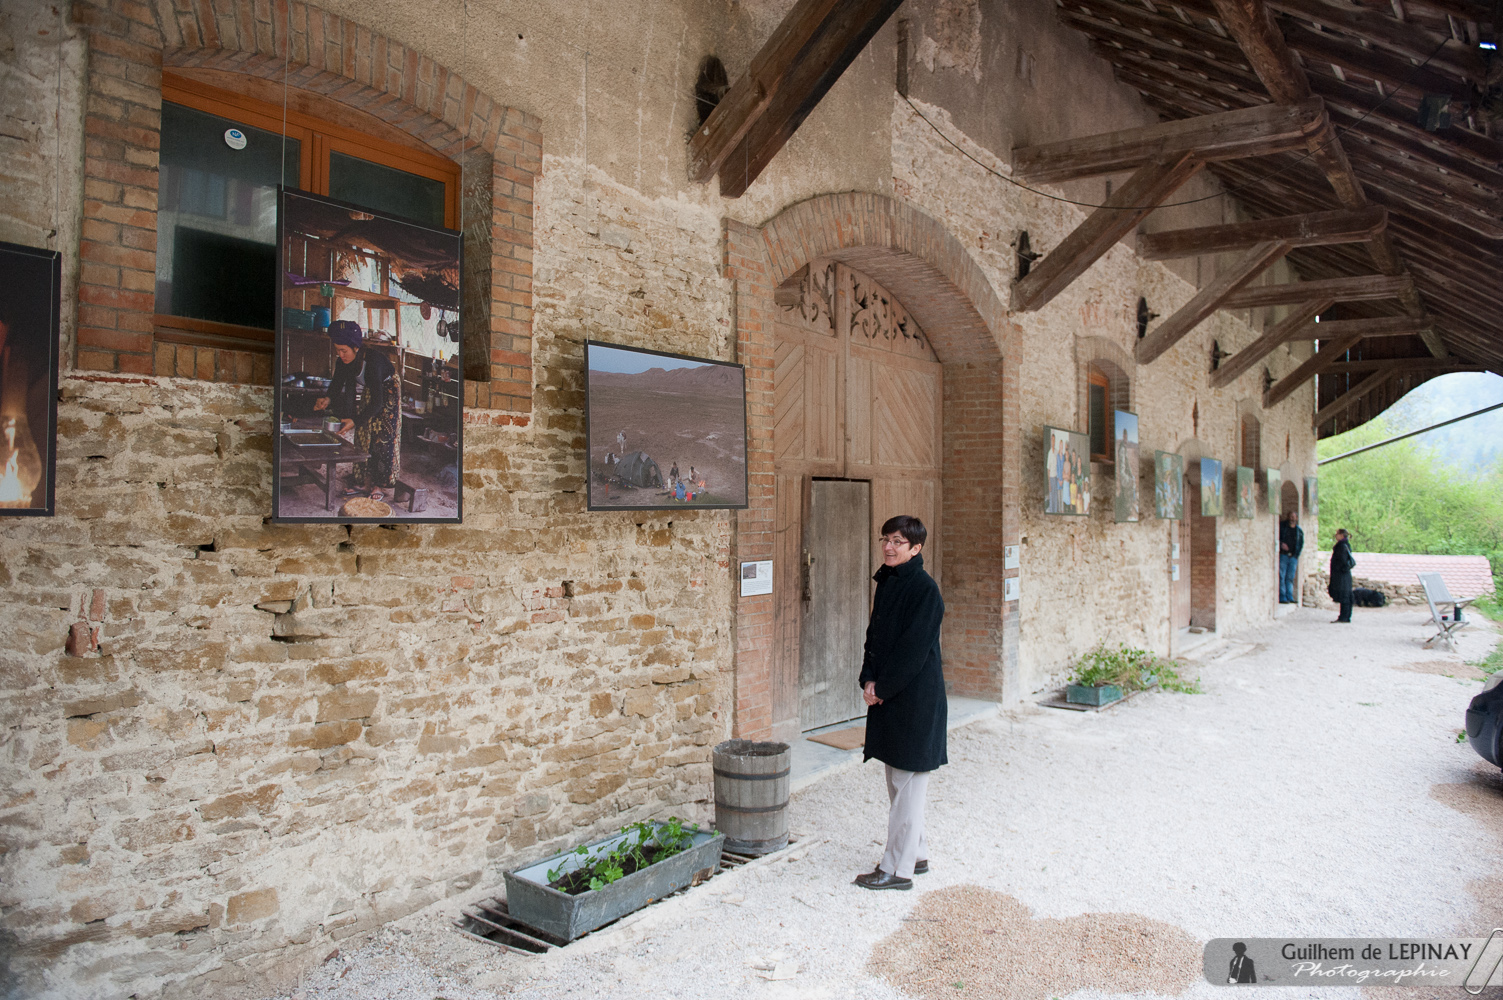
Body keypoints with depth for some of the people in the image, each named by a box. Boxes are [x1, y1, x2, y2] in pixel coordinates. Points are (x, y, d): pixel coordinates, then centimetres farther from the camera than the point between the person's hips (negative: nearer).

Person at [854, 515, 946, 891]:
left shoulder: (925, 589, -15)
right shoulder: (886, 584, 11)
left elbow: (914, 648, -18)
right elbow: (875, 636, 12)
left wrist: (882, 687, -14)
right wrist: (868, 679, -2)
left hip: (916, 698, -9)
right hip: (887, 694, 9)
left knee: (907, 783, -2)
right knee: (899, 782, 16)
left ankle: (897, 869, 6)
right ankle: (916, 854, 28)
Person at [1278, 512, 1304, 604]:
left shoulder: (1299, 531, 13)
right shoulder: (1282, 526, 4)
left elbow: (1301, 544, 16)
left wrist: (1296, 554, 3)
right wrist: (1281, 544, -14)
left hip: (1293, 556, 3)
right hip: (1283, 555, -3)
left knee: (1290, 577, 5)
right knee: (1281, 576, -7)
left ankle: (1290, 597, 9)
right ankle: (1282, 597, -6)